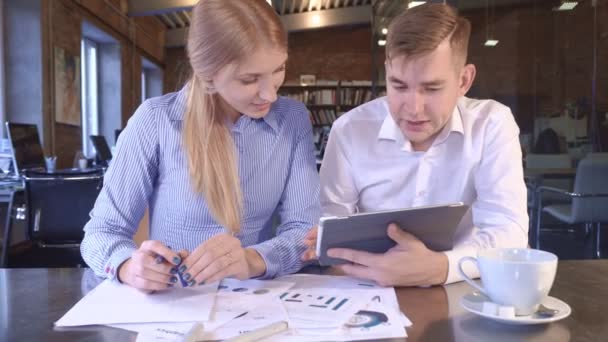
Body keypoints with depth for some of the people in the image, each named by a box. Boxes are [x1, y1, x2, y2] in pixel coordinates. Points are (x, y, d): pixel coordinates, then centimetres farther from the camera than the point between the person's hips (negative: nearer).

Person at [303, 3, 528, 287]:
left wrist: (439, 267, -34)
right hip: (370, 290, 1)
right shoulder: (349, 130, -4)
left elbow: (509, 231, -16)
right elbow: (333, 214, -1)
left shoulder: (493, 124, -9)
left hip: (461, 291, -1)